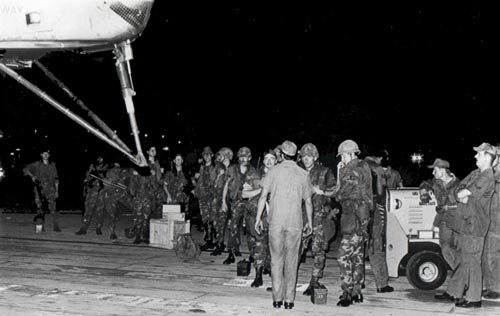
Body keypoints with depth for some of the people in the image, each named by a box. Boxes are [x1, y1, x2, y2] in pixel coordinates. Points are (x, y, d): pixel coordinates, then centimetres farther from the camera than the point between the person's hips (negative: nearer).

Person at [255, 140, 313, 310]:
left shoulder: (274, 171, 0)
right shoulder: (303, 174, 4)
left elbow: (263, 196, -2)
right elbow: (308, 201, 8)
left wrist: (258, 218, 5)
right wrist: (309, 222, 19)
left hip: (276, 221, -1)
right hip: (295, 222, 1)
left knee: (276, 260, 7)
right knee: (291, 261, 7)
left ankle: (277, 298, 8)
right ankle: (289, 299, 9)